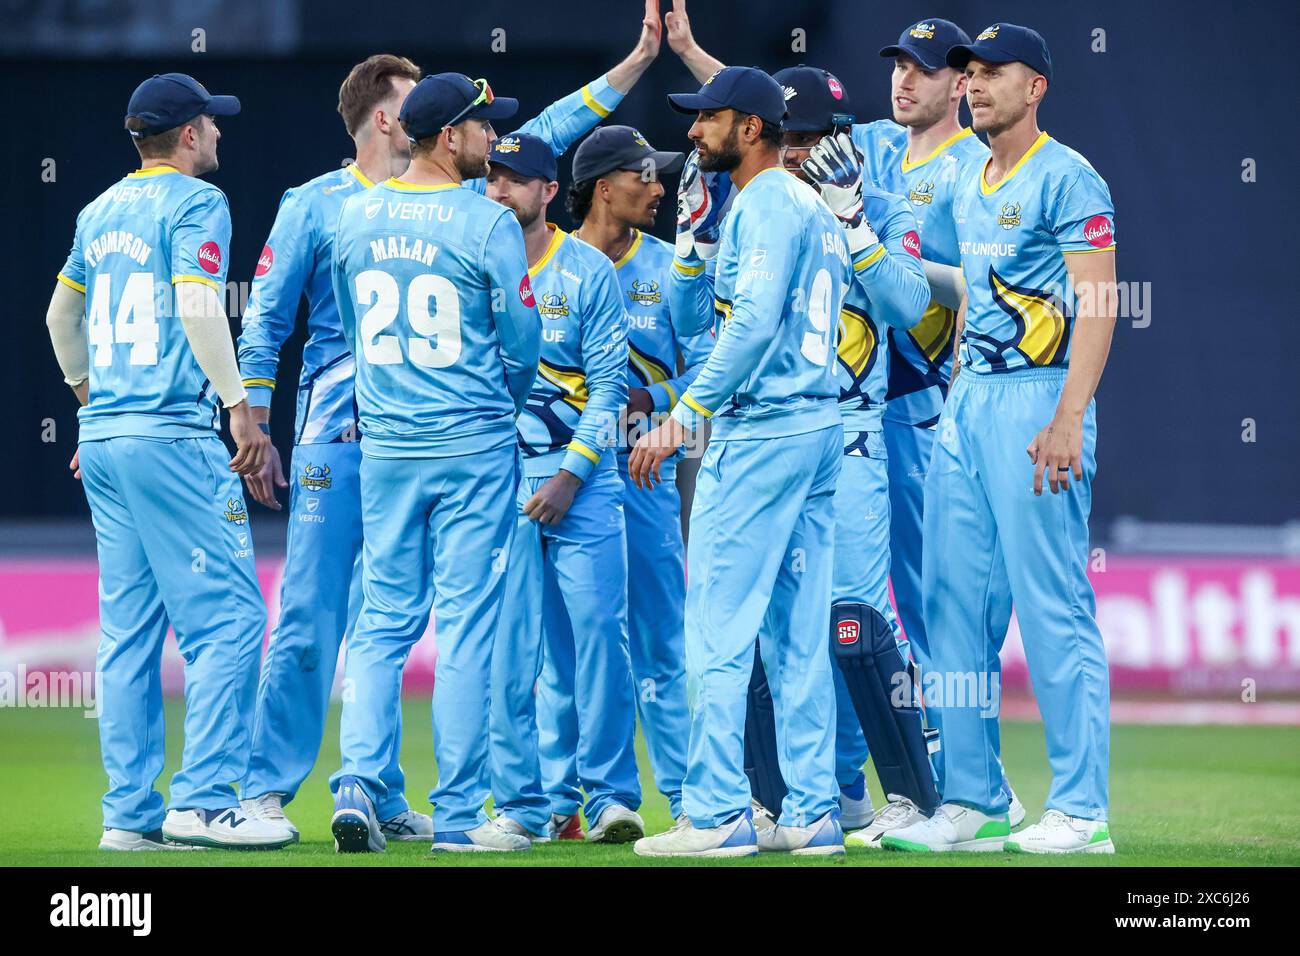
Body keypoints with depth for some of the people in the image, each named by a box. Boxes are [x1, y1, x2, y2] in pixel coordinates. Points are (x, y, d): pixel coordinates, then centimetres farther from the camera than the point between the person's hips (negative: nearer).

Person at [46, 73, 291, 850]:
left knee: (130, 631, 9)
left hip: (103, 437, 9)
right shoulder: (195, 202, -6)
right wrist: (240, 405, -19)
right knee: (229, 615, -8)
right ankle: (204, 801, -15)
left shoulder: (102, 211, 18)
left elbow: (62, 312, 29)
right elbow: (198, 303, -19)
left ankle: (130, 814, 7)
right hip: (172, 434, -9)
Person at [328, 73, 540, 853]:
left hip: (385, 449, 4)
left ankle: (360, 780, -6)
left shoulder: (355, 218, 4)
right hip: (474, 450, -4)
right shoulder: (488, 224, -11)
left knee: (384, 620, 11)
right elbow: (522, 345, -5)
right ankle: (459, 815, 3)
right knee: (466, 626, 1)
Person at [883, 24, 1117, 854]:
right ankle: (972, 801, 13)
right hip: (967, 403, 9)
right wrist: (958, 404, 16)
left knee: (1053, 608, -9)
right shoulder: (972, 192, 17)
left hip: (1037, 400, -9)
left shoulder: (1066, 180, -8)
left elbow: (1098, 304, -15)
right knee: (955, 605, 8)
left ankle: (1081, 810, -6)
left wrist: (1067, 420, -23)